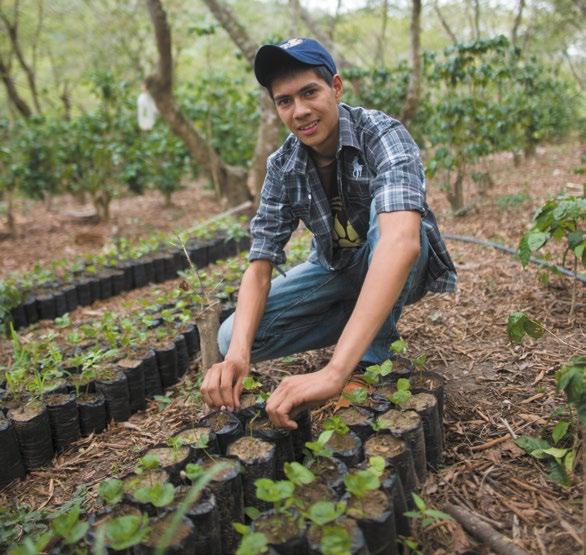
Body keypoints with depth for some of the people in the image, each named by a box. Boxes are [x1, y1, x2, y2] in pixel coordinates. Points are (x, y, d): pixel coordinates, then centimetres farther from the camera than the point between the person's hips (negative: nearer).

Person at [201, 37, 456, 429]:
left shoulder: (381, 134, -28)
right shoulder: (283, 166, -13)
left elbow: (400, 240, -46)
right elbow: (260, 265, -17)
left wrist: (334, 371, -56)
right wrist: (238, 354, -38)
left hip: (400, 269, -3)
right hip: (336, 269, 4)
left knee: (383, 208, -36)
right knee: (232, 336, -13)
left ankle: (372, 357, -20)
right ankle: (370, 322, 1)